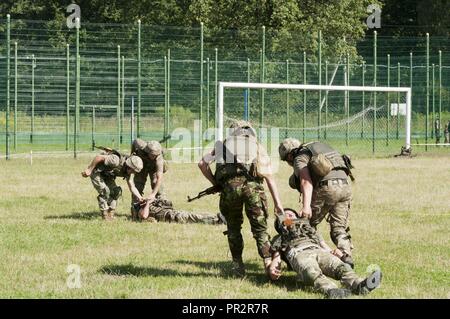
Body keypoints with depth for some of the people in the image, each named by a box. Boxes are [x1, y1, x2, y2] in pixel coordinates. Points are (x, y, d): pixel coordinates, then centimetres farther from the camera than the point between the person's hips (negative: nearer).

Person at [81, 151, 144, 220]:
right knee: (105, 191, -20)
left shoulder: (127, 171, -9)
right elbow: (98, 157, -32)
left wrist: (140, 198, -16)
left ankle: (111, 214, 4)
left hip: (106, 174, 7)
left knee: (116, 191, -5)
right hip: (96, 171, -7)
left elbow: (132, 187, -3)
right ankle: (105, 214, -8)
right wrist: (89, 169, -27)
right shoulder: (116, 161, -36)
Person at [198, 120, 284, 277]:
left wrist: (215, 183, 23)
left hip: (229, 186, 0)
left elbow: (202, 163, 15)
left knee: (233, 227, 18)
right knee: (260, 227, 7)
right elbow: (270, 177, 19)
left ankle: (238, 264, 15)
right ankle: (269, 263, -7)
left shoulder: (224, 144, 28)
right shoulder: (257, 146, 27)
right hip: (252, 184, 0)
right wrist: (277, 203, 16)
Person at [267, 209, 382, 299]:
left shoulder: (310, 230, 43)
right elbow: (276, 258, 20)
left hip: (318, 250, 3)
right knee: (313, 273, -40)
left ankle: (359, 286, -62)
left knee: (340, 266, -33)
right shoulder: (278, 239, 38)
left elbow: (325, 247, 28)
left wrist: (335, 252, 3)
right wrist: (272, 269, -5)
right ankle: (332, 291, -69)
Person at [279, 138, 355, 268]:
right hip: (345, 186, 7)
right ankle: (346, 256, -10)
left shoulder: (299, 159, 7)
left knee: (308, 224, 10)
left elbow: (306, 181, -11)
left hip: (327, 187, -7)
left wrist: (306, 205, -21)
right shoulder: (319, 146, 32)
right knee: (339, 228, 10)